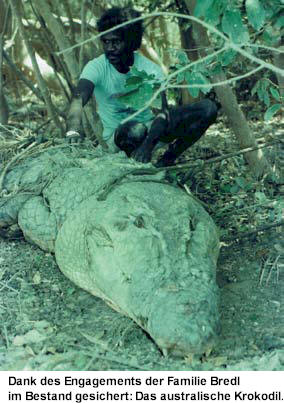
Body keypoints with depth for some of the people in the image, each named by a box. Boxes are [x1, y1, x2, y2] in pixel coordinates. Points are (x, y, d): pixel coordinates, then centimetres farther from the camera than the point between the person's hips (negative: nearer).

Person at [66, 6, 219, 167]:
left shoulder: (150, 69, -16)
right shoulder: (96, 68, -18)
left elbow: (163, 110, -28)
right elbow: (78, 99, -35)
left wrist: (148, 143, -48)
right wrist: (73, 135, -58)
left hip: (149, 126, 3)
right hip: (118, 135, -3)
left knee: (208, 107, -15)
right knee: (135, 129, -42)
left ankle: (167, 160, -8)